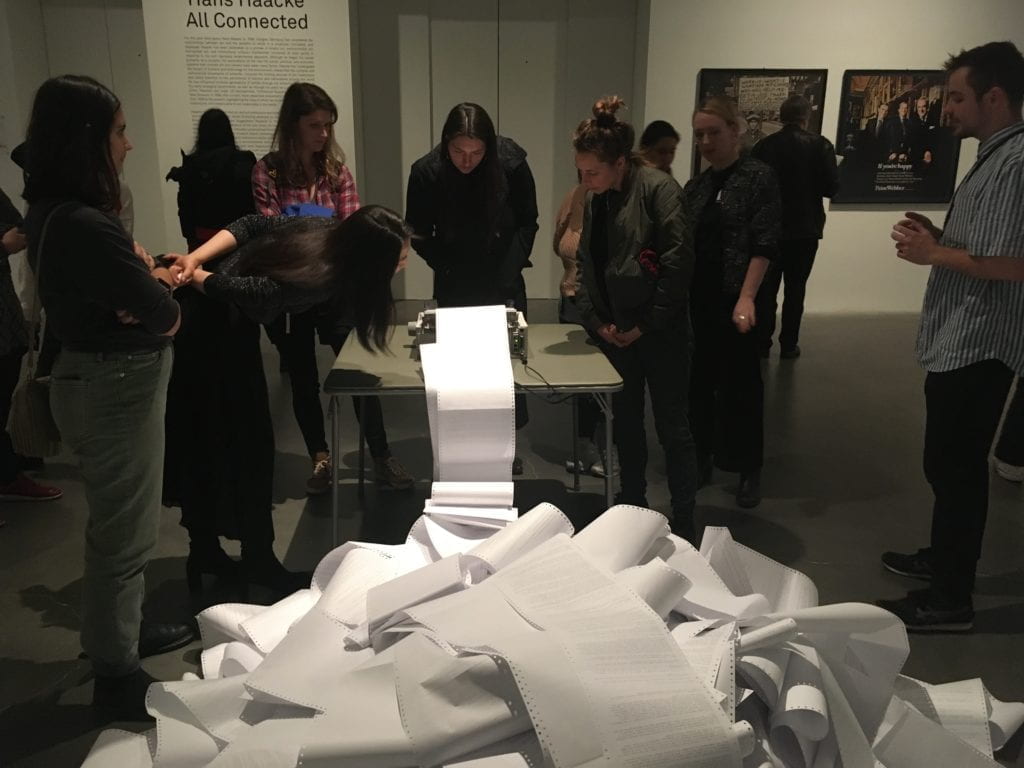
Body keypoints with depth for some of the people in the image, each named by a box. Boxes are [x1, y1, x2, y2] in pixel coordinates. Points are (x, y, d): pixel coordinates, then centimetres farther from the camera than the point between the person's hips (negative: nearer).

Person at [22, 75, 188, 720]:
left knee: (124, 523, 24)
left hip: (105, 380, 10)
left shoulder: (55, 214, 5)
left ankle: (124, 630, 42)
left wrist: (143, 282, -11)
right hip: (117, 389, -10)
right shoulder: (86, 227, -26)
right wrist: (162, 299, -1)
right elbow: (166, 315, -22)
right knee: (124, 533, 4)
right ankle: (117, 674, 20)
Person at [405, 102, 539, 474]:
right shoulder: (426, 171, -15)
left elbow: (527, 222, -3)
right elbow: (419, 234, -3)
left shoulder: (511, 163, -15)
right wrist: (448, 268, -12)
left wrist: (512, 265, -12)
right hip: (456, 286, -1)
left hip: (503, 281, 1)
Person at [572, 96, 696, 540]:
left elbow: (679, 261, -18)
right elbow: (585, 262, 13)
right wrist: (594, 319, 1)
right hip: (614, 332, 7)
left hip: (659, 333, -6)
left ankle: (683, 524, 17)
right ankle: (631, 508, 32)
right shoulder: (595, 199, 7)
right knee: (625, 423, 16)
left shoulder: (657, 188, -13)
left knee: (671, 428, 4)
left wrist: (647, 324, -14)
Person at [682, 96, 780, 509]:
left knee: (740, 383, 3)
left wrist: (747, 297, -19)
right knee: (698, 380, 11)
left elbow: (764, 243, -10)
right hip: (696, 300, 5)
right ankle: (700, 458, 25)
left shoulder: (758, 176, -3)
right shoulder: (695, 186, 12)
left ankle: (749, 470, 16)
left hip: (734, 300, -5)